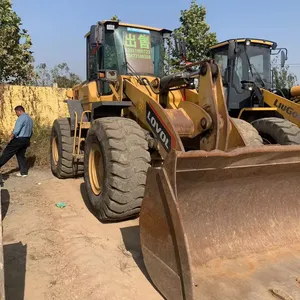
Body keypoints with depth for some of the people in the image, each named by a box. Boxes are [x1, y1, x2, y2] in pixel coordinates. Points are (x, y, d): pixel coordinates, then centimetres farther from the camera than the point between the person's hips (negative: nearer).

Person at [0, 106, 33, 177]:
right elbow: (30, 131, 20)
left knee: (7, 153, -1)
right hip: (26, 140, 9)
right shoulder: (30, 119, 15)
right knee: (21, 155, 13)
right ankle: (24, 172, 12)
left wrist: (10, 138, -12)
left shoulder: (21, 118, -14)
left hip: (19, 139, -9)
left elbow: (16, 130, -21)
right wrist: (28, 140, 25)